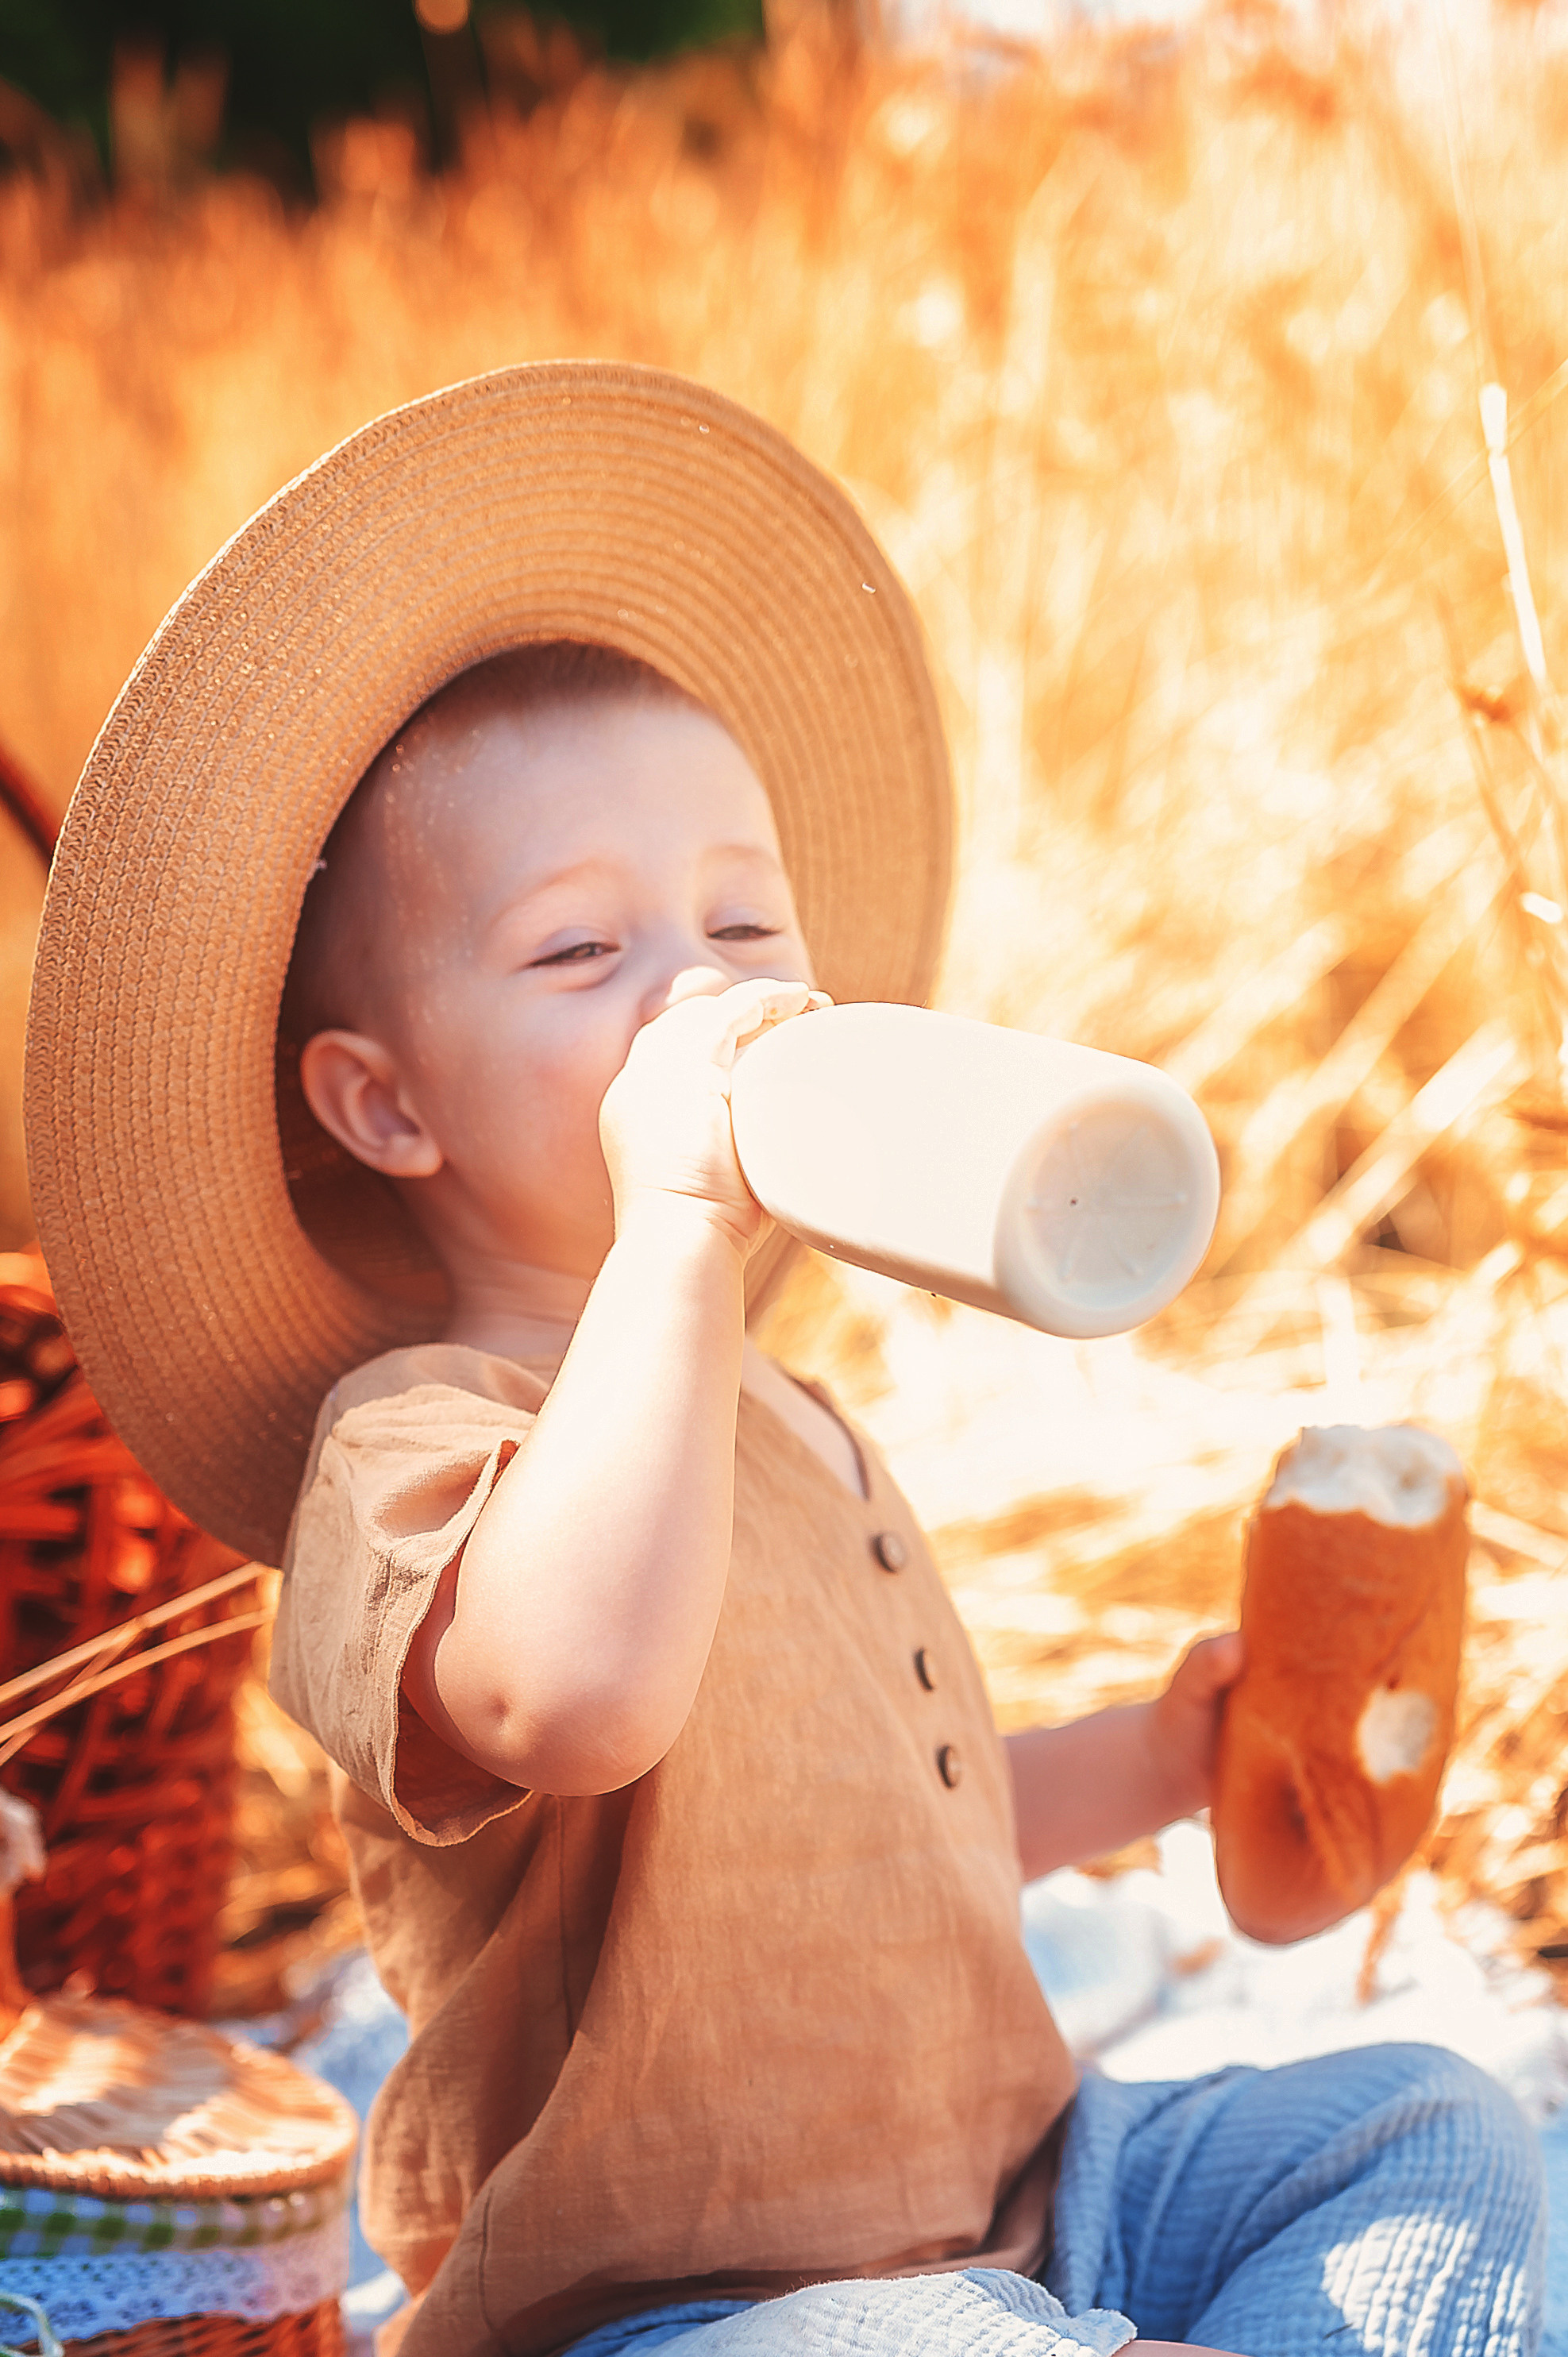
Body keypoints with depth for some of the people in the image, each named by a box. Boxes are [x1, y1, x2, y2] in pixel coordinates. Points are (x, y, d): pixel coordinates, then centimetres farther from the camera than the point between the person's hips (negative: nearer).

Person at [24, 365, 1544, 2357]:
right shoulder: (414, 1450, -17)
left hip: (1012, 2190, 9)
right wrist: (671, 1224, -38)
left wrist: (1146, 1760, 14)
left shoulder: (787, 1428, 14)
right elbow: (582, 1700, -42)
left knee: (1435, 2133, 7)